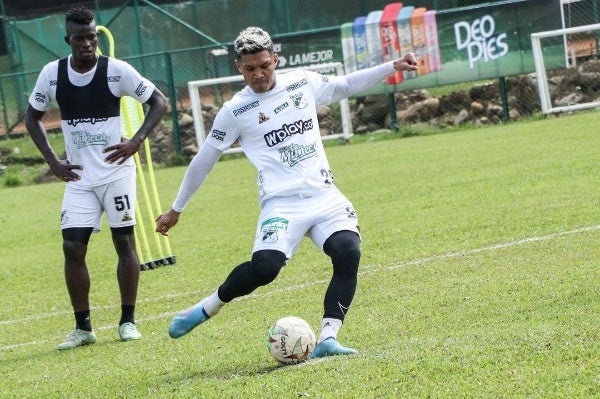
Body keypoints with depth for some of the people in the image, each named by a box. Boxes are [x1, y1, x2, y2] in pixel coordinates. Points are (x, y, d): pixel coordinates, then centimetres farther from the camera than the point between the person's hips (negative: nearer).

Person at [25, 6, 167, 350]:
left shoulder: (117, 70, -11)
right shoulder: (52, 74, -2)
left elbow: (159, 102, -4)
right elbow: (32, 118, 12)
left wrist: (137, 141, -17)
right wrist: (52, 160, 2)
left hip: (116, 172, -3)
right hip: (79, 177, 3)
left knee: (124, 242, 1)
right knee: (72, 247, -4)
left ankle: (128, 321, 11)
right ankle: (83, 328, 4)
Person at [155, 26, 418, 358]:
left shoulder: (303, 83, 10)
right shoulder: (235, 111, 1)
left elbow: (347, 85, 27)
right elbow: (203, 161, 10)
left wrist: (393, 67, 20)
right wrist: (176, 209, 16)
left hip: (325, 197, 3)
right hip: (282, 204, -3)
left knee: (348, 255, -23)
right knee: (264, 267, -26)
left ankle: (327, 339, -25)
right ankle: (208, 307, 0)